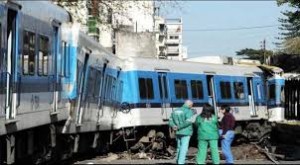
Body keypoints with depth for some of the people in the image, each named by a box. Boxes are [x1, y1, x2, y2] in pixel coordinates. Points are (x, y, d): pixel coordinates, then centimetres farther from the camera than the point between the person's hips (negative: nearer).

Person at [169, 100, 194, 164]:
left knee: (179, 147, 16)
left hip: (178, 132, 6)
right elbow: (188, 121, -22)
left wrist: (174, 126, -8)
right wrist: (179, 127, -16)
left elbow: (170, 121, 7)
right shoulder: (189, 111, -9)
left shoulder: (175, 111, 12)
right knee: (184, 148, -7)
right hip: (186, 132, -6)